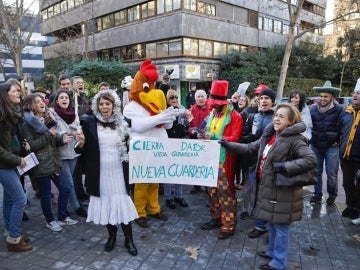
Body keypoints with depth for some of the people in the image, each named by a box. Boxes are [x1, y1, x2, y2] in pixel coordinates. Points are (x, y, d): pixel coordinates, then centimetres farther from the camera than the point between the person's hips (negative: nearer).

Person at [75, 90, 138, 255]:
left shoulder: (122, 123, 3)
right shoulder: (89, 122, -3)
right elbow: (84, 150, -1)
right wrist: (81, 143, -21)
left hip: (118, 170, 1)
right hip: (99, 172, -1)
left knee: (123, 203, 2)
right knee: (104, 203, 9)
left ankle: (129, 239, 18)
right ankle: (111, 235, 32)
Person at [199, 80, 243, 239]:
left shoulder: (235, 116, -10)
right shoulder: (212, 114, 15)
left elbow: (234, 138, -17)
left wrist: (213, 138, -25)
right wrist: (204, 135, 1)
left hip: (224, 160, -7)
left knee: (225, 191, -3)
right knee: (213, 190, 14)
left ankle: (228, 225, 8)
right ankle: (216, 218, 29)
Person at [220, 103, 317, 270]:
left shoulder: (294, 140, -17)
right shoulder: (269, 135, 7)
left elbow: (311, 160, -26)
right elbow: (250, 148, 13)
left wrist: (285, 166, -27)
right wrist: (229, 145, 6)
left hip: (282, 191, -8)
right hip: (267, 187, 8)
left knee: (281, 227, 7)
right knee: (271, 224, 23)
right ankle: (272, 252, 42)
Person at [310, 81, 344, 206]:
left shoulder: (339, 110, -8)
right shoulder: (313, 109, 3)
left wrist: (337, 141, -4)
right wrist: (311, 139, 8)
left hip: (331, 147, -3)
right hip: (316, 146, 4)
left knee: (331, 173, 3)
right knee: (316, 171, 11)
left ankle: (332, 195, 23)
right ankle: (317, 194, 24)